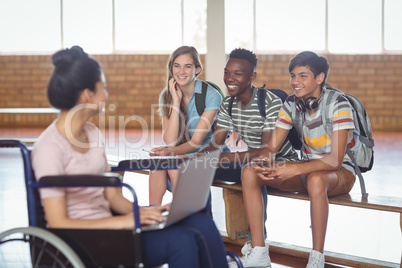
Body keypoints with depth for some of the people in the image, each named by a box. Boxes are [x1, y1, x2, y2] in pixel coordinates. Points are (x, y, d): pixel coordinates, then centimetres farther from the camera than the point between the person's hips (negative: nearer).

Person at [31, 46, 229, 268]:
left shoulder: (92, 133, 11)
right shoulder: (50, 147, -15)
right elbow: (58, 224, -19)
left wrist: (142, 212, -6)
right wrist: (122, 221, -23)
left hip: (105, 224, 8)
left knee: (202, 224, -12)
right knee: (179, 241, -25)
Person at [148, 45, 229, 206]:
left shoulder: (211, 96, -13)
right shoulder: (166, 95, 0)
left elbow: (196, 142, -17)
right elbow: (170, 141, -11)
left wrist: (171, 152, -37)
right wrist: (177, 100, -15)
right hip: (180, 154, 4)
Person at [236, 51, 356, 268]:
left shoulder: (337, 104, -18)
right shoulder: (292, 104, -1)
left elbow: (335, 160, -24)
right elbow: (271, 148, -1)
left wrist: (295, 169, -34)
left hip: (341, 172, -6)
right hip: (307, 169, 6)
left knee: (316, 179, -43)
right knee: (250, 172, -16)